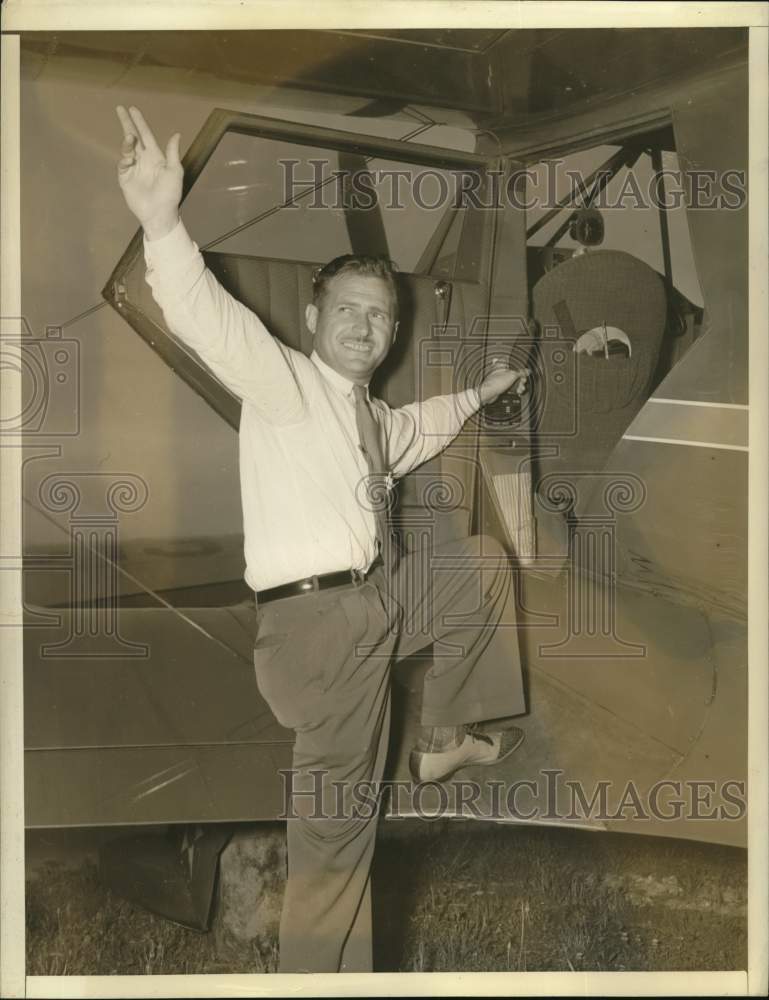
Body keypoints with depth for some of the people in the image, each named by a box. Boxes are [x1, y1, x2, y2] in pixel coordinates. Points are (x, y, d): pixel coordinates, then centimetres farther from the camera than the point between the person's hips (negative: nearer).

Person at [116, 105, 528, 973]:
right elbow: (209, 319, -26)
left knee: (484, 562, 19)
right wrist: (162, 224, -43)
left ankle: (445, 738, 22)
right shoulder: (283, 379, -8)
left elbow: (415, 431, 42)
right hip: (316, 615, -8)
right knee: (336, 813, -3)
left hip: (381, 594, 9)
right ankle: (320, 966, 15)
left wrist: (477, 396, 52)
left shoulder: (369, 415, 18)